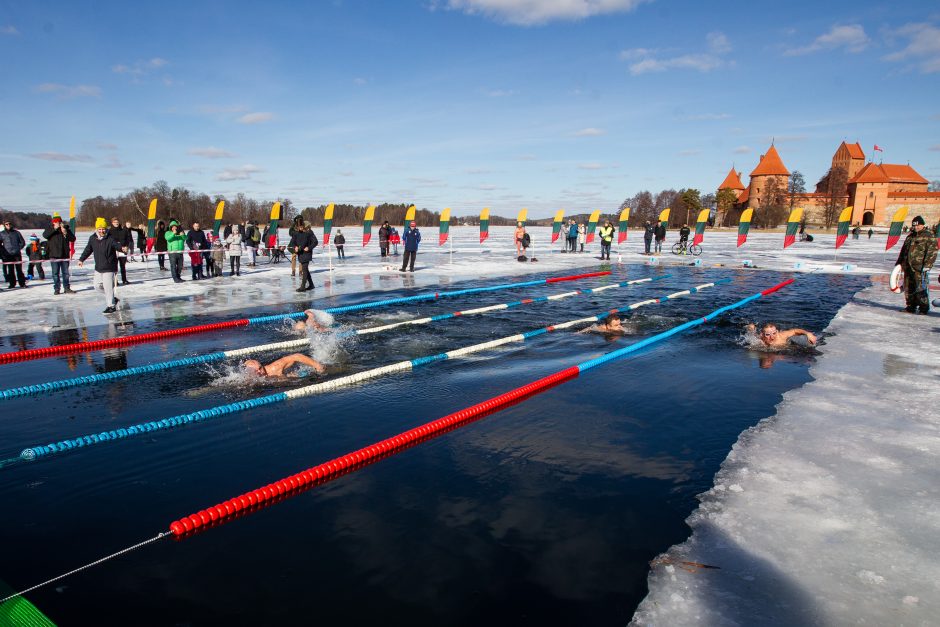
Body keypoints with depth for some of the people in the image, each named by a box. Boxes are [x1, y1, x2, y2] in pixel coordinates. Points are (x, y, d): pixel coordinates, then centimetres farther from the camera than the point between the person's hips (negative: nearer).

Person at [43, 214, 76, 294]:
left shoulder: (66, 229, 4)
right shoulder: (50, 229, 2)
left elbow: (73, 239, -1)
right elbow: (45, 235, -17)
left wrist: (66, 233, -16)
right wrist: (54, 228, -23)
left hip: (65, 255, 1)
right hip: (54, 255, -1)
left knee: (65, 273, 9)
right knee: (55, 273, 3)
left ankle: (67, 288, 16)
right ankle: (56, 289, 9)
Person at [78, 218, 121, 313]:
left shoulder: (110, 239, -12)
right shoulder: (92, 239, 4)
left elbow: (117, 245, -27)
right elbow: (88, 250, 16)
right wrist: (81, 259, 19)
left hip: (109, 268, -6)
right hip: (98, 268, 7)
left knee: (108, 287, -4)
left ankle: (111, 305, 9)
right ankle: (112, 298, 29)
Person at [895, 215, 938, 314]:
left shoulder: (929, 236, -3)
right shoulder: (910, 236, 19)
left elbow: (932, 252, -10)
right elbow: (904, 250, 25)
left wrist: (927, 265, -18)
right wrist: (899, 262, 20)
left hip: (919, 267, -7)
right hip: (908, 266, 7)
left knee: (920, 288, -8)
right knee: (908, 288, 9)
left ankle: (924, 308, 1)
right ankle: (911, 306, 18)